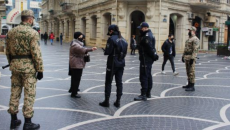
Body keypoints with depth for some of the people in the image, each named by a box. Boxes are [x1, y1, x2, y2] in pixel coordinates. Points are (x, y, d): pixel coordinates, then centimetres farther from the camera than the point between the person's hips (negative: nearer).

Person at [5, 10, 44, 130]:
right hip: (28, 66, -6)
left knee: (15, 93, 13)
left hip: (15, 65, 7)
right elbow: (36, 53, -16)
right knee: (29, 94, 0)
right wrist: (40, 70, -10)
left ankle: (14, 120, 22)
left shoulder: (11, 32, 9)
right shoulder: (32, 33, -11)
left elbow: (8, 51, 12)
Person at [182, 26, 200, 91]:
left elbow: (194, 49, -19)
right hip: (186, 57, 10)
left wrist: (192, 58, -24)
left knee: (191, 72, -8)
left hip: (191, 57, -9)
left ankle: (192, 86, -5)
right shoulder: (188, 39, 19)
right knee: (188, 72, 14)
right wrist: (183, 56, 20)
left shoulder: (195, 39, -11)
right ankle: (189, 84, 24)